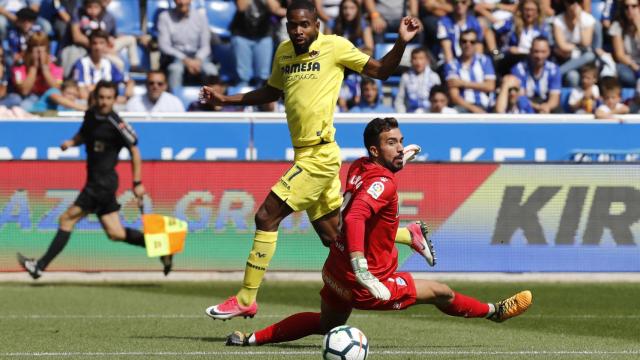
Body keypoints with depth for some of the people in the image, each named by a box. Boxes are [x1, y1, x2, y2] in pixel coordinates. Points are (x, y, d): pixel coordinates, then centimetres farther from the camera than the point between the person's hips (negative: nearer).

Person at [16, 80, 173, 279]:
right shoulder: (90, 115, 7)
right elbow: (84, 134, 26)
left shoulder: (116, 124, -16)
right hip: (95, 181, 8)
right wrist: (72, 142, 3)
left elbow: (134, 151, -9)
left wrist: (137, 183, -10)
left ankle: (40, 266, -4)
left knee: (67, 219, -8)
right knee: (115, 234, 11)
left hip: (103, 182, -8)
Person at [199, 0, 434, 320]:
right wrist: (225, 100, 23)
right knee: (332, 236, 13)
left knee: (267, 217, -10)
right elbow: (272, 92, 29)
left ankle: (245, 300, -3)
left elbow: (381, 71, 0)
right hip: (305, 154, 8)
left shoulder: (334, 47, -7)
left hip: (319, 155, -8)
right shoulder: (284, 52, 13)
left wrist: (402, 42, -16)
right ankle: (410, 235, 29)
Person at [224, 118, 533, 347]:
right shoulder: (382, 182, -24)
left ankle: (252, 338, 28)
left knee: (326, 325, 33)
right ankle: (494, 312, 31)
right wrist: (361, 268, -49)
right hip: (363, 283, -9)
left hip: (334, 271, 9)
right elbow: (355, 218, -40)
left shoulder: (358, 167, 2)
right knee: (441, 293, 8)